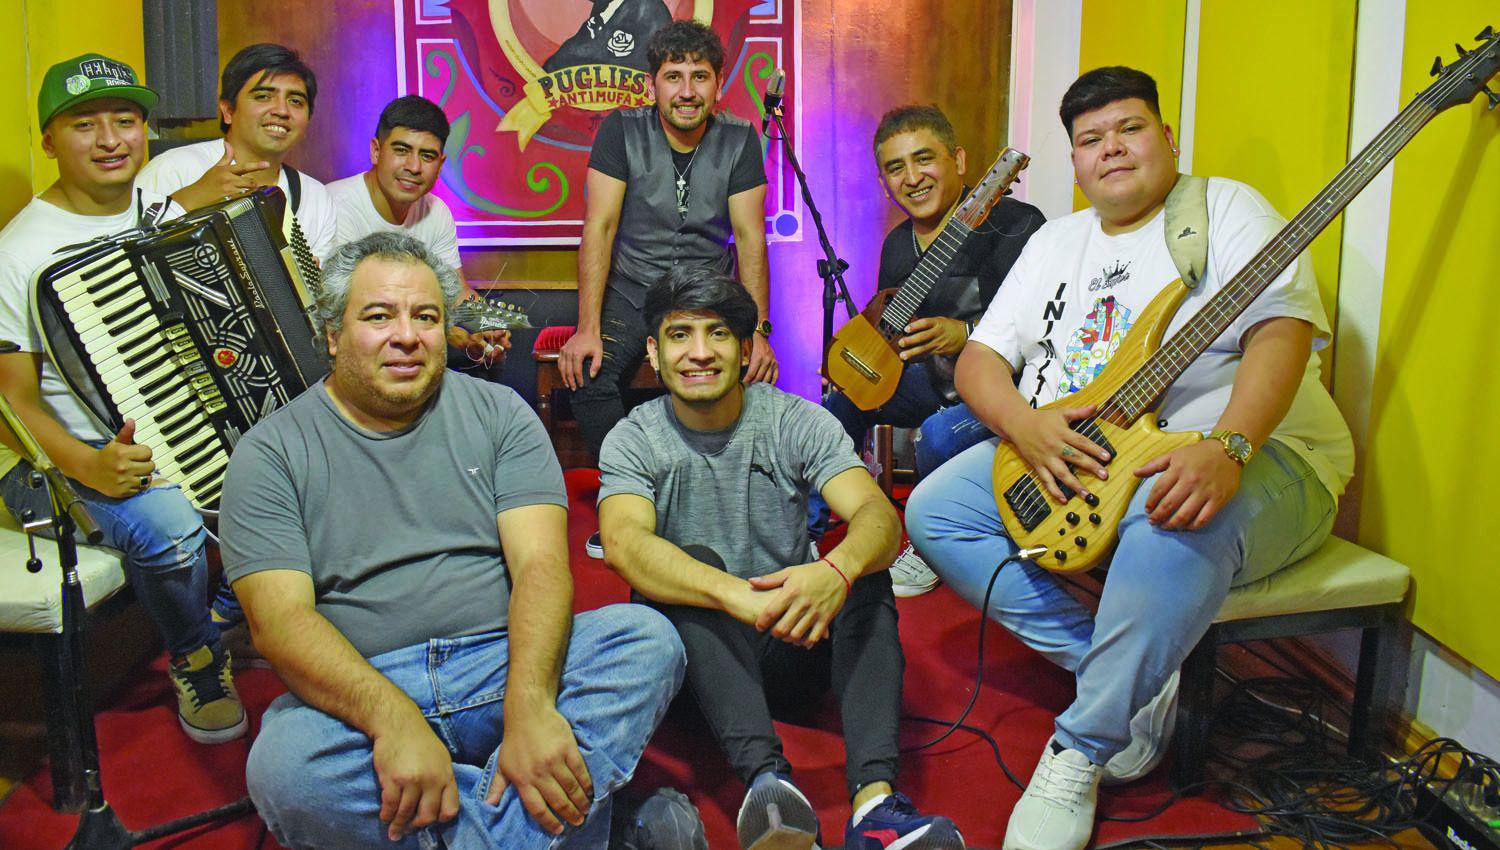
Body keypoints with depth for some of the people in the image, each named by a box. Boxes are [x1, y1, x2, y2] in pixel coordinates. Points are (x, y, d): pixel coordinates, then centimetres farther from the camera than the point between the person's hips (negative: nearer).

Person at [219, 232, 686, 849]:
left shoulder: (498, 413, 8)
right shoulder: (271, 452, 4)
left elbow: (541, 563, -5)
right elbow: (278, 619, -9)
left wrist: (528, 705, -24)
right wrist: (395, 719, -28)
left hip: (508, 663, 2)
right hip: (361, 692, -1)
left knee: (647, 639, -23)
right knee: (284, 769, -33)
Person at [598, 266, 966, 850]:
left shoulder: (797, 422, -3)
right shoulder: (634, 441, -5)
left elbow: (877, 514, -19)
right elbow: (622, 544, -26)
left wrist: (835, 571, -44)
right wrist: (737, 596, -44)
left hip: (793, 645, 2)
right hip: (698, 647, -1)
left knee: (865, 567, -24)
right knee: (692, 562, -29)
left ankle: (874, 797, -41)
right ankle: (766, 777, -48)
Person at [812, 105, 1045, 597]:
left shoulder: (1015, 226, -16)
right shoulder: (898, 244, 8)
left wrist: (967, 334, -33)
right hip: (935, 379, 8)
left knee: (939, 433, -34)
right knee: (839, 400, -4)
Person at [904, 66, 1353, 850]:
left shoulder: (1224, 209, 1)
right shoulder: (1056, 242, 17)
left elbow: (1282, 329, -16)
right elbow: (980, 356, 10)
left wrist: (1227, 450, -34)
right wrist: (1021, 422, -14)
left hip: (1253, 453, -6)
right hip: (1070, 455, 6)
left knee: (1176, 521, -41)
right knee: (934, 511, -9)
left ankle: (1080, 753, -22)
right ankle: (1137, 681, -10)